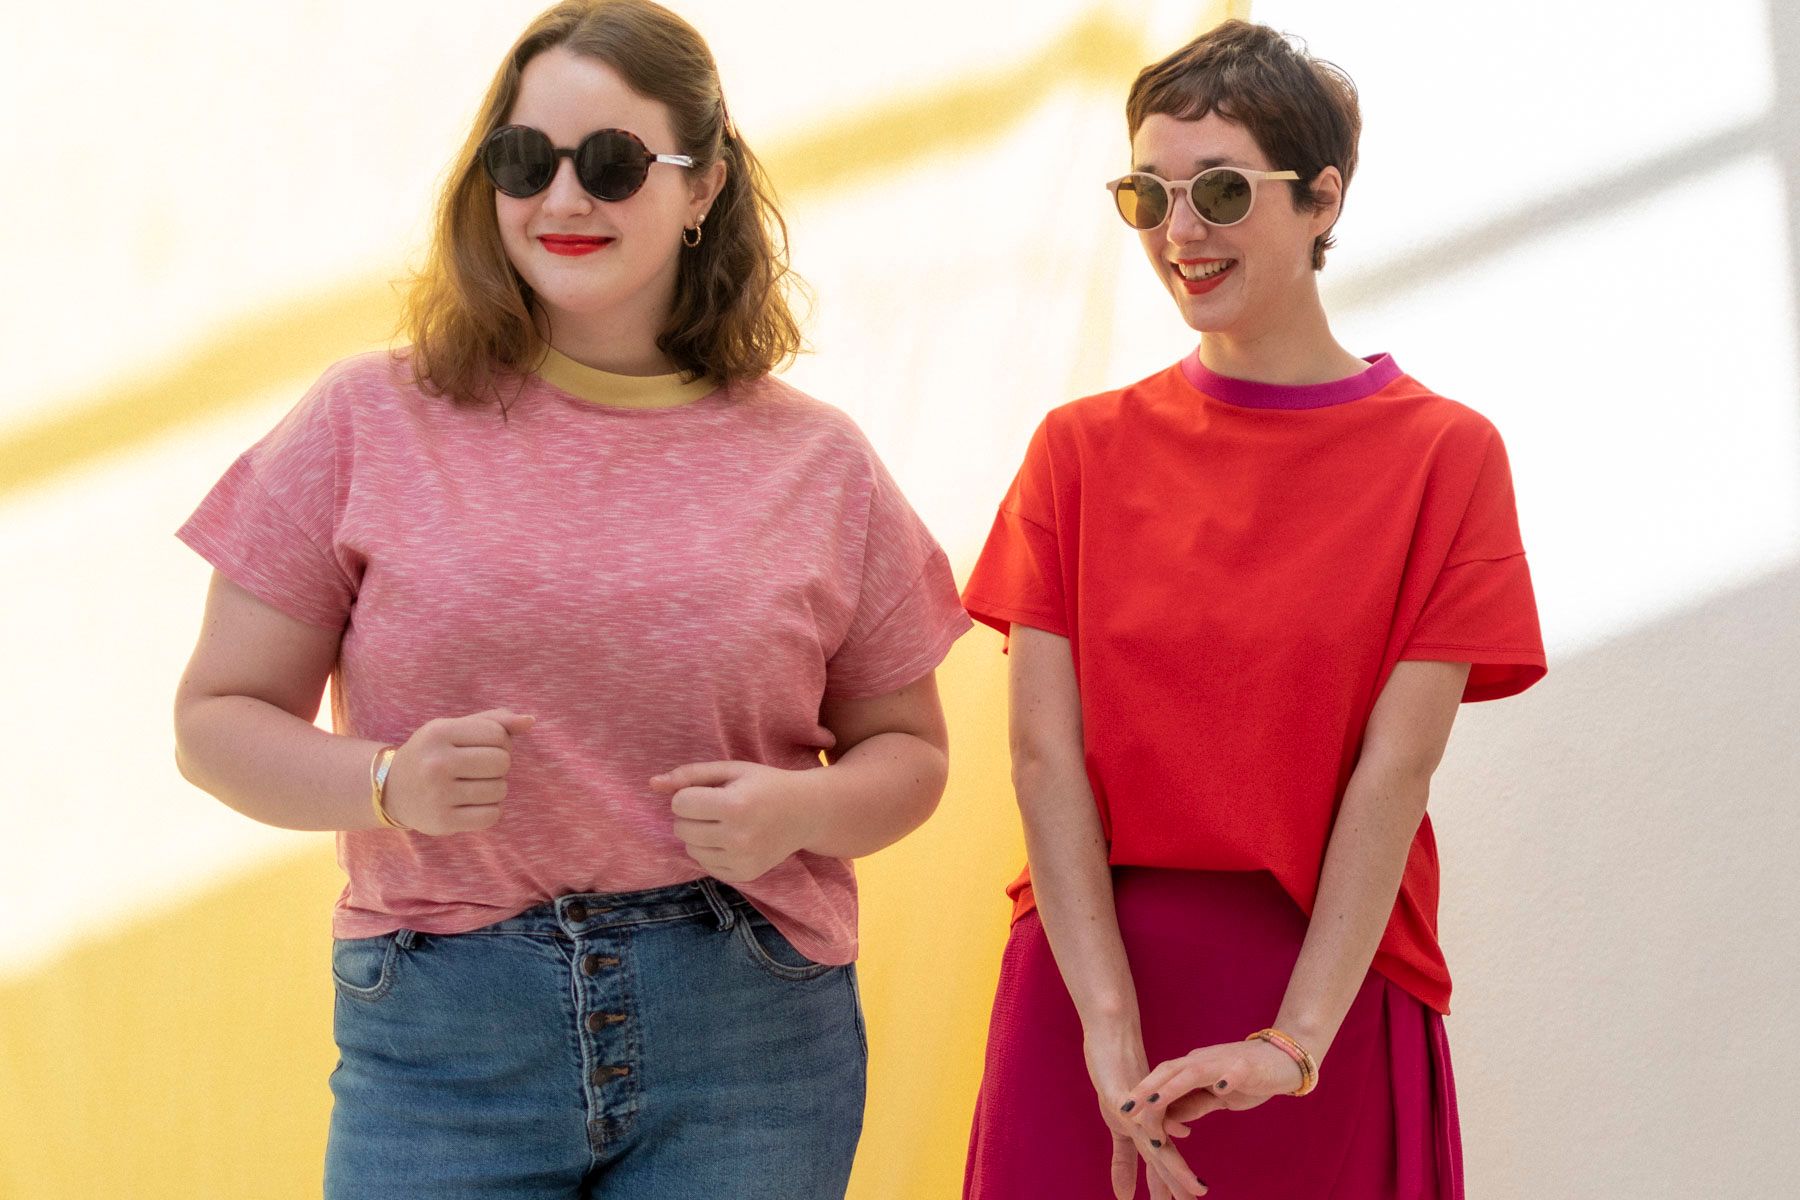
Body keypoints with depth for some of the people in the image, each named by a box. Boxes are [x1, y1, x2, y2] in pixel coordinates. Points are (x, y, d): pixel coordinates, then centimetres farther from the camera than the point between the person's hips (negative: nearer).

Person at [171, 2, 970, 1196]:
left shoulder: (818, 462, 6)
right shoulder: (368, 425, 3)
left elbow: (907, 750, 13)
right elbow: (218, 718, 4)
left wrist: (802, 810, -9)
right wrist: (385, 783, -16)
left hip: (751, 1047, 1)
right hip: (441, 1041, -1)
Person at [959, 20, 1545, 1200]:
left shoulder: (1445, 456, -1)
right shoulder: (1083, 449, 5)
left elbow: (1396, 767, -8)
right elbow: (1047, 751, -4)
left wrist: (1295, 1040, -17)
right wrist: (1113, 1037, -14)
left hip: (1331, 989, -1)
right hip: (1089, 980, 2)